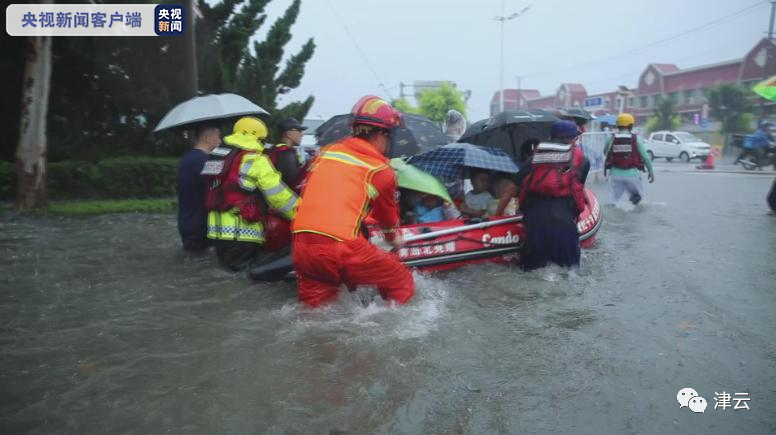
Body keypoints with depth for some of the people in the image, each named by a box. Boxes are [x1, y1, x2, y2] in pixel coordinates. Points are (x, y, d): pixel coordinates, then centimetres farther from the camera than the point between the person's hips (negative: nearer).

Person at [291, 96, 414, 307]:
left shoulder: (325, 151, 16)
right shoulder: (381, 170, 6)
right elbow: (388, 216, 21)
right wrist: (393, 238, 42)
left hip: (300, 245, 5)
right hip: (342, 248, -5)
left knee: (315, 304, 19)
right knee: (402, 281, 12)